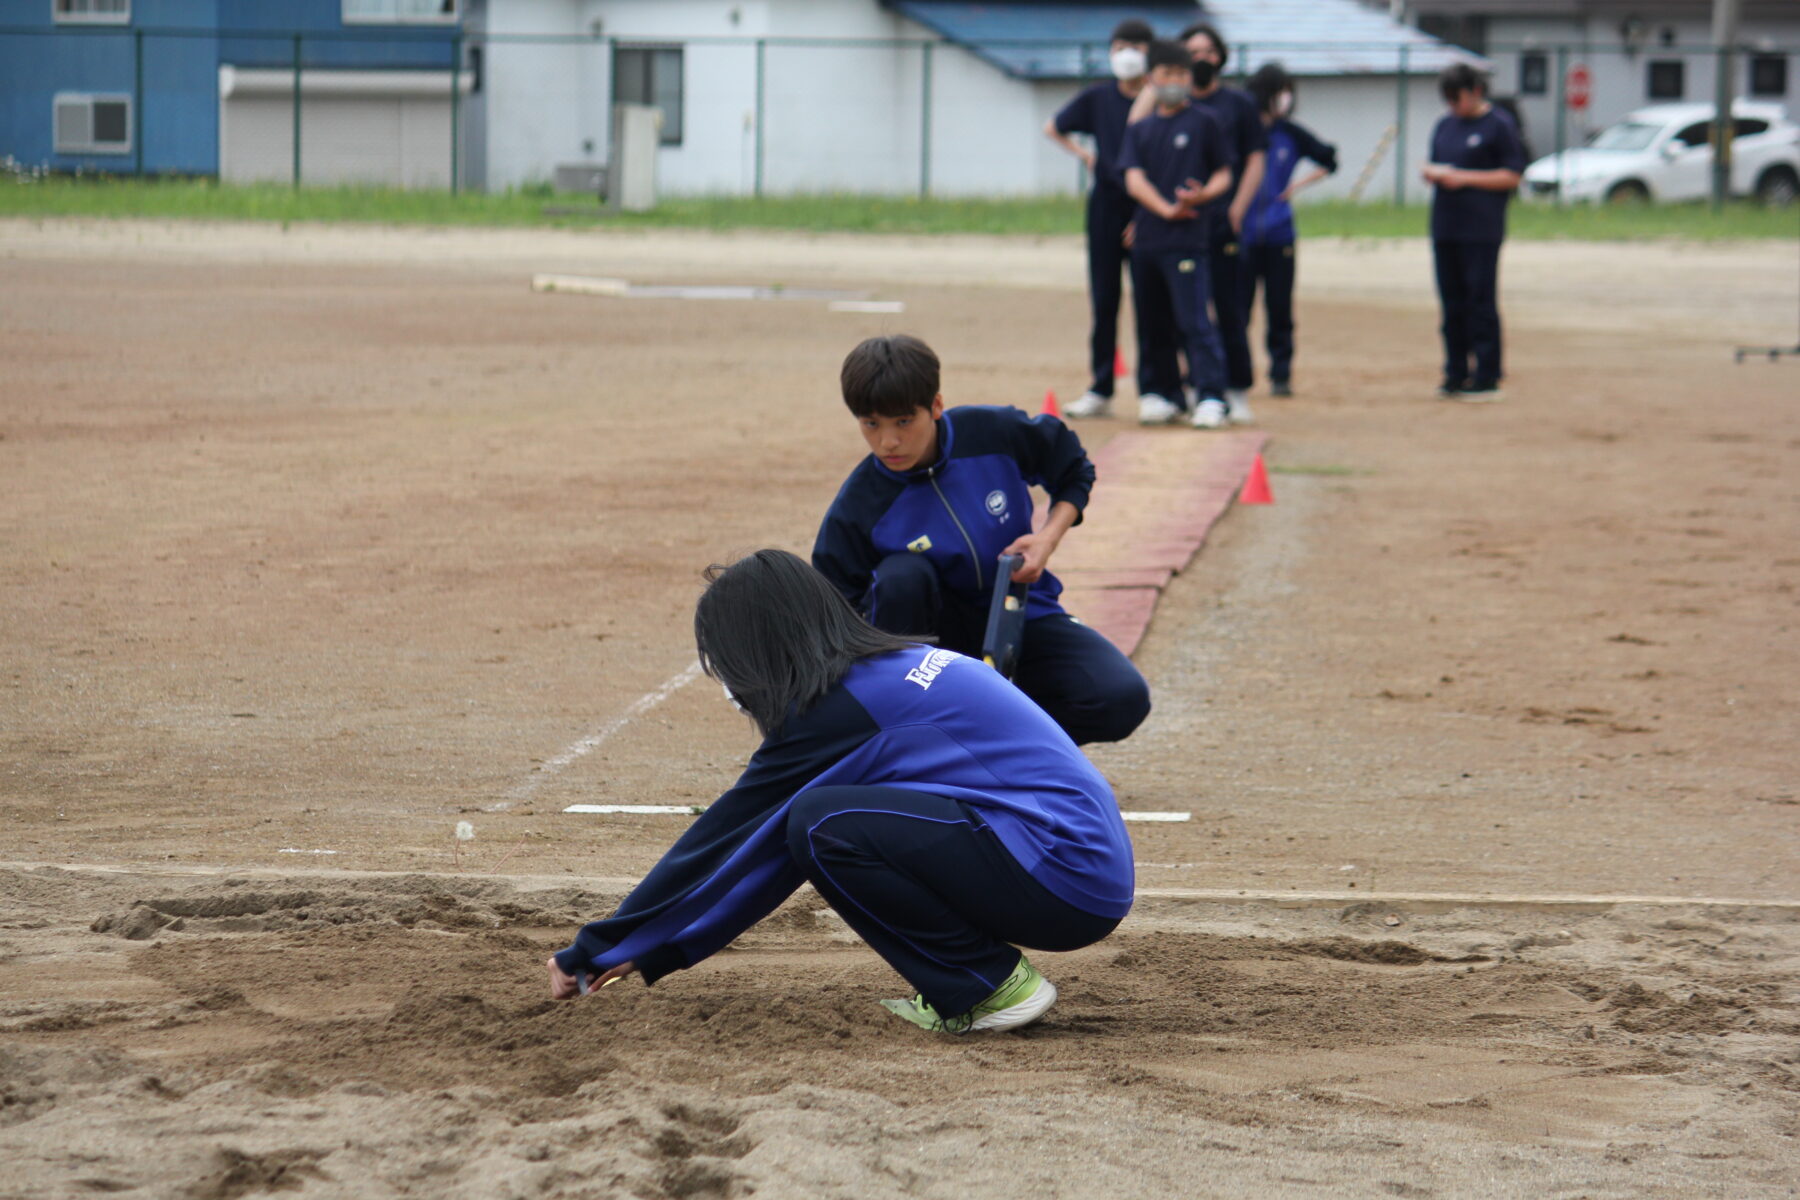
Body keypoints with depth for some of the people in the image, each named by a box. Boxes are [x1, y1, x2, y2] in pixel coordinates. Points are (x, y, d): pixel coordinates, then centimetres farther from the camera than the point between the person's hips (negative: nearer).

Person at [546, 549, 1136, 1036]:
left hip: (1065, 874, -9)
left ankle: (994, 986, -6)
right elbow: (760, 852, 22)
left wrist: (593, 952, 4)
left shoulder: (838, 709, -11)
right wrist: (652, 953, 25)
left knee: (822, 826, -15)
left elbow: (725, 841, -5)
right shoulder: (896, 667, 16)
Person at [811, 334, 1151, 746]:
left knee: (1123, 700, -24)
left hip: (1022, 617, 1)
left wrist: (1049, 538, -12)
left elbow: (1074, 473, 5)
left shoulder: (992, 433, -14)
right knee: (901, 577, -36)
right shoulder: (855, 510, -18)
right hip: (937, 631, -1)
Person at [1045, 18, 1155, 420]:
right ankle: (1101, 390, 9)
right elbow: (1053, 128, 20)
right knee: (1104, 300, 4)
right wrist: (1083, 154, 8)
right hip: (1107, 206, 2)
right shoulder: (1097, 98, 6)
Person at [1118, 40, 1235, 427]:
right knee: (1153, 323, 8)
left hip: (1187, 239, -4)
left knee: (1194, 319, -13)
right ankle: (1160, 393, 18)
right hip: (1146, 235, 4)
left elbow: (1224, 174, 7)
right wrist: (1165, 209, -14)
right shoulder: (1139, 130, 14)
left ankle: (1211, 396, -16)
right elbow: (1134, 178, 3)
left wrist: (1203, 195, -15)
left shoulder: (1203, 123, 5)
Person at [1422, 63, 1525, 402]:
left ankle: (1487, 377, -3)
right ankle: (1456, 375, 13)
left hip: (1481, 231, -7)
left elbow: (1511, 176, -9)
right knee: (1452, 304, 8)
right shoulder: (1445, 125, 17)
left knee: (1481, 303, -6)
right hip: (1444, 229, 7)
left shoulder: (1499, 126, -4)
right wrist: (1431, 173, 2)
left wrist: (1465, 178, -15)